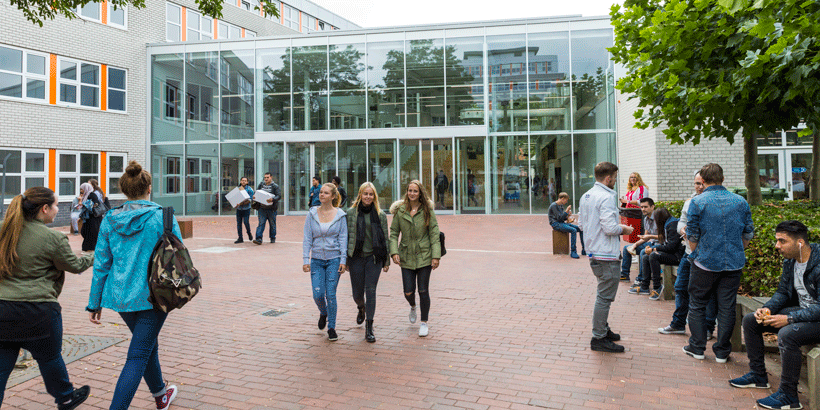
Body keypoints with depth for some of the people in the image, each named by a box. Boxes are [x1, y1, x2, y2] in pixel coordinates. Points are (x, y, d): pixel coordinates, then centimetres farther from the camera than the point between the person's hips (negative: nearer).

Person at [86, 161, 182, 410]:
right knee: (138, 356, 1)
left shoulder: (110, 220, 1)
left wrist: (95, 303, 10)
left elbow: (101, 264, 4)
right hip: (152, 295, -5)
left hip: (119, 295, 5)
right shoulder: (162, 217, -11)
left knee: (148, 344, 24)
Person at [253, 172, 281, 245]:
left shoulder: (275, 186, -2)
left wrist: (272, 199, -29)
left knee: (272, 224, 8)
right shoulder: (261, 185, 11)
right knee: (261, 223, -6)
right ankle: (259, 239, -12)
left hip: (271, 208, -3)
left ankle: (273, 238, 22)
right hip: (262, 208, 3)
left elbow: (279, 196, -11)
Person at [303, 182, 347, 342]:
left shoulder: (340, 215, -1)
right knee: (318, 294, -3)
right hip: (317, 260, 2)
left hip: (334, 259, -2)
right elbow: (307, 239, 3)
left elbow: (343, 238, 0)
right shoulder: (312, 214, 2)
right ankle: (323, 313, 32)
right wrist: (306, 260, -4)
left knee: (330, 294, -2)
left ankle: (331, 328, 13)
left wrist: (343, 260, -6)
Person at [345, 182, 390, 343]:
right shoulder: (351, 213, 2)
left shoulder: (380, 215, 4)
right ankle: (361, 309, 45)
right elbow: (346, 236, 4)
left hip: (374, 257, 0)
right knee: (357, 292, 8)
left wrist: (386, 260, 4)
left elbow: (385, 238, 6)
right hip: (356, 257, 0)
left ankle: (369, 328, 5)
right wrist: (345, 259, 2)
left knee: (371, 291, -3)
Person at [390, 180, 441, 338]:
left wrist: (436, 256, -9)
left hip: (424, 256, -1)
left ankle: (424, 323, 19)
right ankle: (413, 307, 38)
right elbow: (394, 233, 4)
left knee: (423, 290, 1)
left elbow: (434, 233, -3)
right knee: (408, 292, 1)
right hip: (406, 257, 1)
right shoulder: (400, 210, 2)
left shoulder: (427, 210, -2)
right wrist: (394, 252, -10)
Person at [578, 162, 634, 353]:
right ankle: (599, 339, 2)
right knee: (605, 296, -3)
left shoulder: (586, 196, 11)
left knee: (604, 294, 21)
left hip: (593, 253, 10)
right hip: (606, 255, -10)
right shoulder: (606, 197, -17)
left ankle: (603, 329, 31)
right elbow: (610, 228, -24)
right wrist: (623, 229, -4)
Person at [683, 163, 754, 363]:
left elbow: (692, 235, -5)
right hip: (734, 263, 3)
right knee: (727, 307, 9)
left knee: (697, 304, 11)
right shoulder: (741, 202, 3)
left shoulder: (697, 202, -8)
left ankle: (697, 347, 16)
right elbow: (748, 234, 9)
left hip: (706, 262, -3)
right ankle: (722, 351, 15)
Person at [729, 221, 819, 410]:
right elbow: (782, 292, 11)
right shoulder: (790, 261, 1)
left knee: (787, 334, -36)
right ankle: (758, 375, 17)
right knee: (750, 320, 6)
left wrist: (789, 319, -31)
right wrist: (767, 309, -8)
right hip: (801, 310, 9)